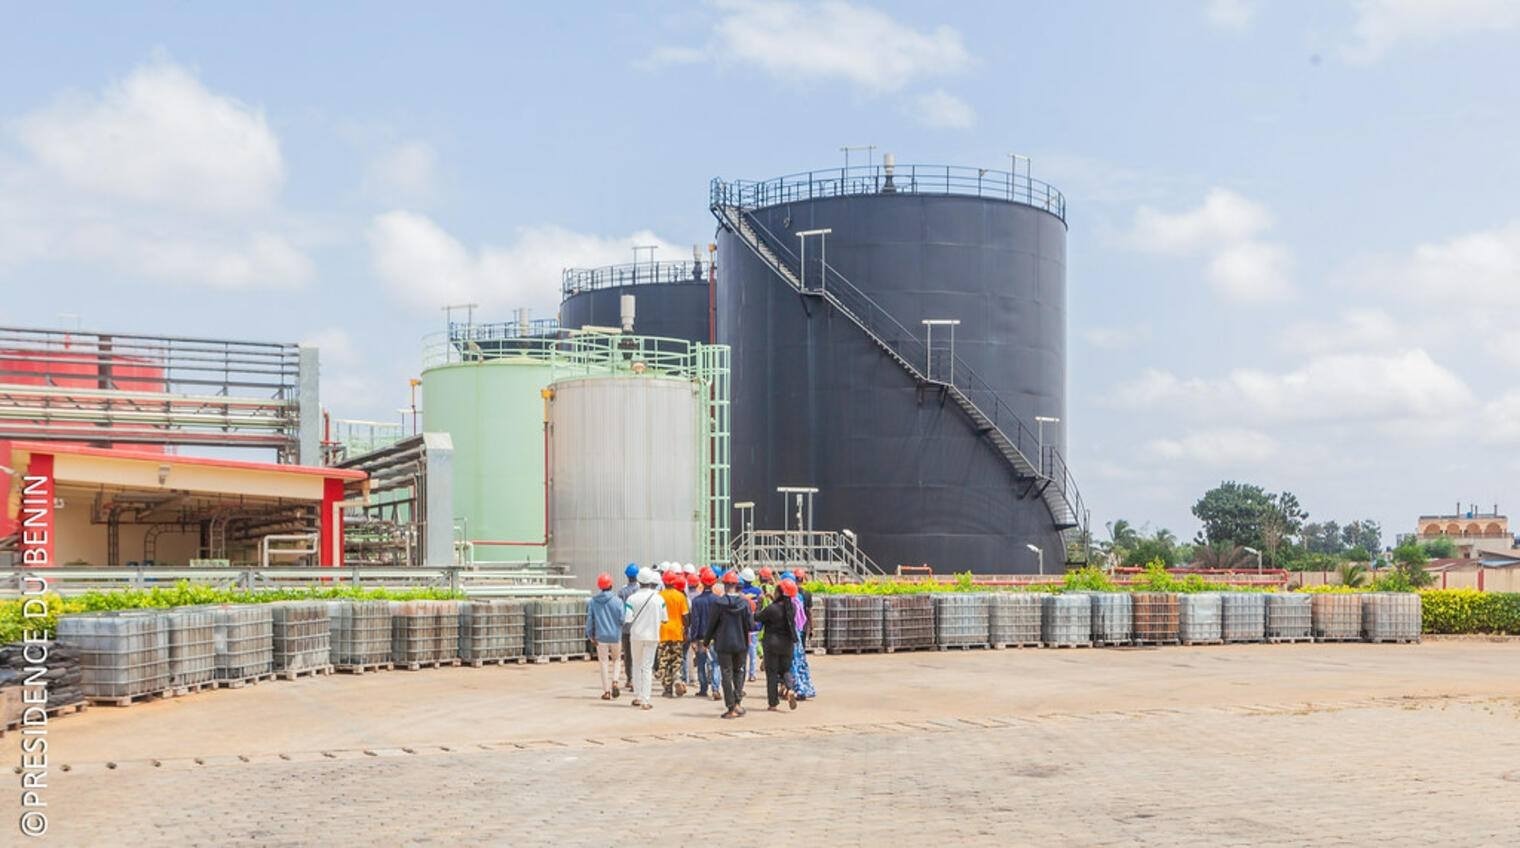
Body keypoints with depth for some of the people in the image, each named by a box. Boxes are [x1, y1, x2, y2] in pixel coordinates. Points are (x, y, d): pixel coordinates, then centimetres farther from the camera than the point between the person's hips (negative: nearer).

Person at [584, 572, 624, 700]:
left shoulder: (592, 601, -2)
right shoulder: (617, 601, -10)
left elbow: (589, 619, -1)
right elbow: (622, 619, -11)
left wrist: (590, 634, 7)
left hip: (601, 636, 1)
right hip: (615, 636, -1)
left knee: (603, 663, 9)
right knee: (616, 659, 19)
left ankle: (606, 691, 8)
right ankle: (614, 681, -2)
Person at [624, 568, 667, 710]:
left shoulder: (632, 598, -10)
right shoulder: (658, 598, -7)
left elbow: (628, 619, -11)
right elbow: (664, 619, 0)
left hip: (636, 635, 0)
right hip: (652, 636, 0)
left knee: (637, 665, 17)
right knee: (647, 667, 3)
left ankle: (637, 697, 21)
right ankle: (645, 699, -2)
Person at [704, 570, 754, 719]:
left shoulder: (719, 602, -10)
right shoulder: (744, 602, -5)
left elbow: (712, 623, -4)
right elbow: (750, 624, -5)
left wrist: (707, 641, 10)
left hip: (723, 644, -2)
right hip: (740, 643, 2)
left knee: (727, 675, 3)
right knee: (739, 672, 18)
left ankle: (731, 708, 2)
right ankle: (738, 702, 3)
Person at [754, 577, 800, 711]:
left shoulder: (772, 608, -19)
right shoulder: (792, 608, -3)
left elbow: (758, 618, -9)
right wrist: (773, 600, 18)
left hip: (772, 642, -4)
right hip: (787, 643, 4)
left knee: (772, 672, 5)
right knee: (785, 669, 17)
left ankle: (773, 703, 5)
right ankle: (789, 689, -14)